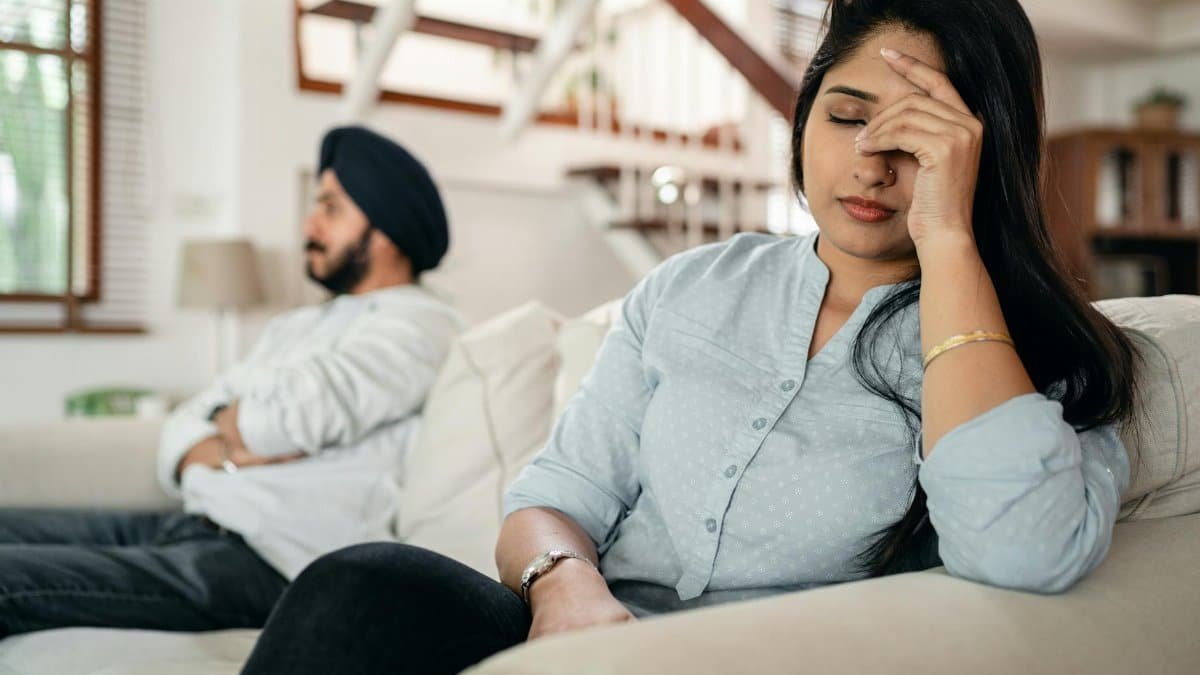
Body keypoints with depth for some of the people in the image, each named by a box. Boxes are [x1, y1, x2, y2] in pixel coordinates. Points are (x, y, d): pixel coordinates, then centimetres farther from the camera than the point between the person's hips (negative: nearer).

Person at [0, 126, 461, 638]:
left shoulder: (415, 323, -5)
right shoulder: (294, 327, 22)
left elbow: (296, 412, -21)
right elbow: (183, 429, 15)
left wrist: (227, 423, 2)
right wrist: (230, 452, -8)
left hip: (270, 563, -9)